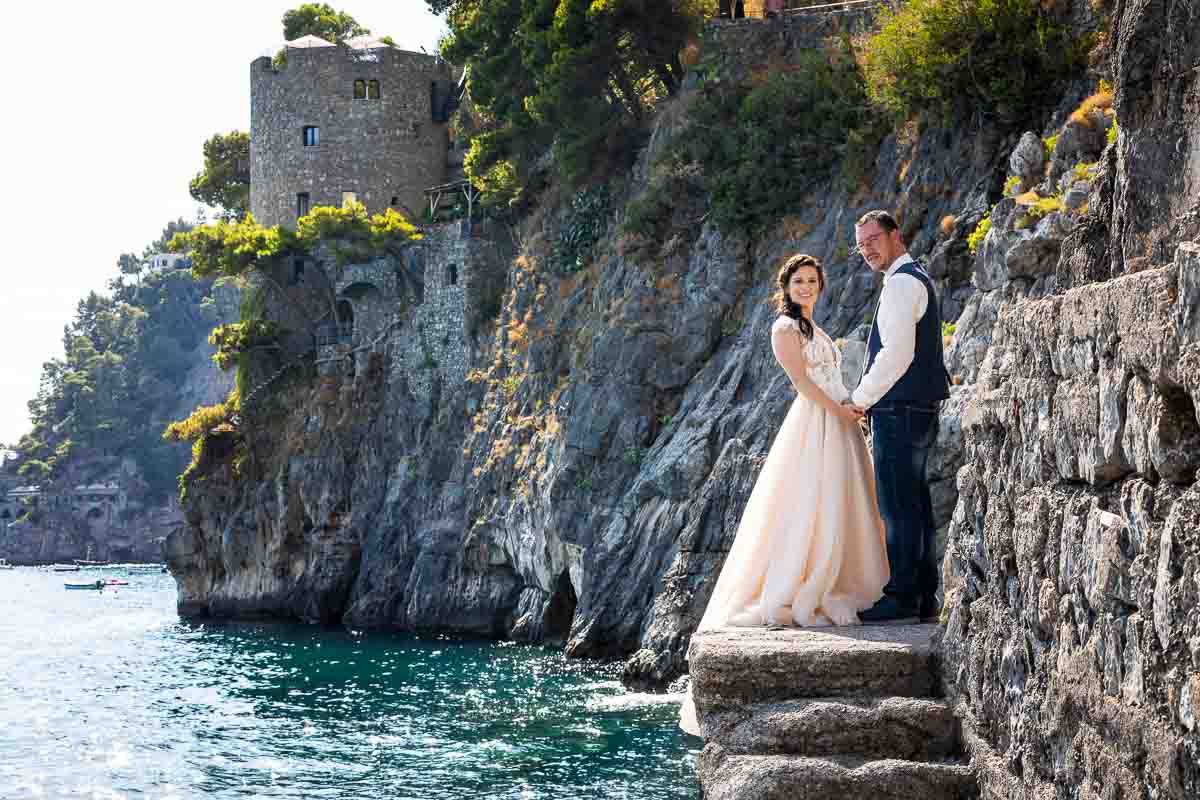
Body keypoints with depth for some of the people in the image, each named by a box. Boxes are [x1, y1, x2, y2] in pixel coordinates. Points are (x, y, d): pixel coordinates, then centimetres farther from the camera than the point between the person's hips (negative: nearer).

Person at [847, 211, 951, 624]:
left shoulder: (901, 282, -13)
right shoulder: (916, 278, 20)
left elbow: (896, 354, -22)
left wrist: (860, 399, -12)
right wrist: (869, 398, 19)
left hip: (899, 412, -11)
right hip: (919, 411, 11)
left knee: (899, 508, -8)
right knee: (916, 506, 12)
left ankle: (901, 598, -6)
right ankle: (924, 597, 16)